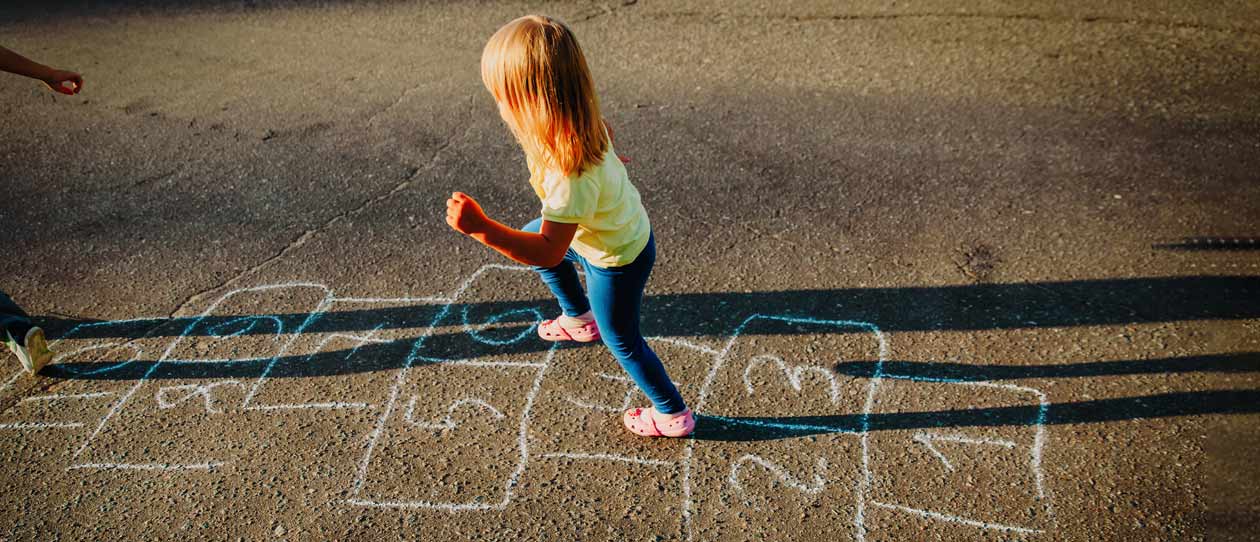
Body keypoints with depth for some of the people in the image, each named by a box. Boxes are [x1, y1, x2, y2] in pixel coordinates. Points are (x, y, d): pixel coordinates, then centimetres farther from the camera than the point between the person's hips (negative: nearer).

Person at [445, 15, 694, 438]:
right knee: (528, 234, 26)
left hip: (617, 260, -8)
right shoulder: (586, 124, -17)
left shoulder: (570, 175, -41)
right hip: (626, 228, 8)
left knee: (620, 338, 14)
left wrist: (480, 228, -43)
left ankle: (674, 415, 36)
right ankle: (579, 318, 46)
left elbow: (548, 251, -38)